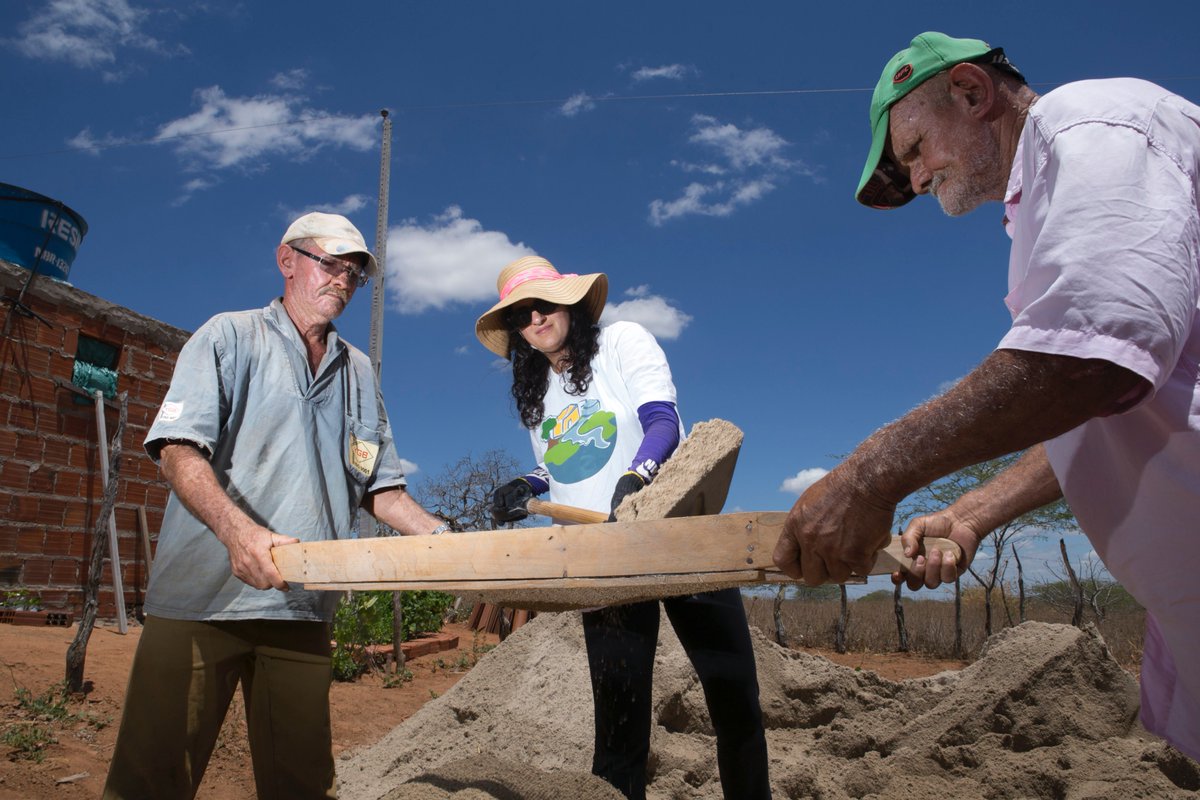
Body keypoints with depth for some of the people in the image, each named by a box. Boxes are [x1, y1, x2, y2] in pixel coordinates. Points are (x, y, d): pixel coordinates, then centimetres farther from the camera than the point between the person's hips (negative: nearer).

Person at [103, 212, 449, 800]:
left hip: (301, 609, 4)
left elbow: (381, 488, 18)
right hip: (202, 597, -4)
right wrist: (238, 530, -26)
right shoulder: (229, 337, 6)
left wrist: (445, 538, 0)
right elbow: (178, 450, -8)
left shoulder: (358, 372, 19)